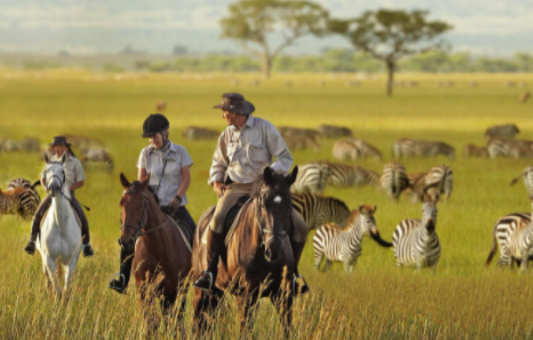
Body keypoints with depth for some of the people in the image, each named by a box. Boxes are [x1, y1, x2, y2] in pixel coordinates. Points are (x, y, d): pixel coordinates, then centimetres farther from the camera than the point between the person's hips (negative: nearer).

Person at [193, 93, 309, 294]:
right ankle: (210, 272, -24)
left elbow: (285, 157, -1)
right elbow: (219, 163, 25)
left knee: (299, 226, -13)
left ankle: (292, 272, 7)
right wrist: (216, 180, 5)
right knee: (218, 219, -31)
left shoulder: (264, 128, -1)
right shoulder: (227, 135, 10)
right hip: (236, 187, 1)